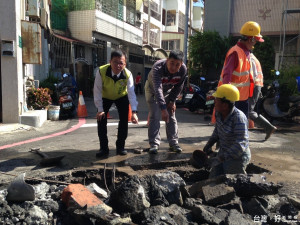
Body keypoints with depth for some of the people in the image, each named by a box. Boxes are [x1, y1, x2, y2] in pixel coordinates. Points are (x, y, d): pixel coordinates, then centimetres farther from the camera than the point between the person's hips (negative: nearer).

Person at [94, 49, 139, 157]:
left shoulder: (128, 74, -30)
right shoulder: (101, 71, -33)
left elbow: (131, 93, -35)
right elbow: (97, 91, -27)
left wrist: (134, 112, -45)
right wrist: (100, 109, -29)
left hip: (121, 96, 1)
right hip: (105, 97, 0)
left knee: (124, 120, -9)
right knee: (101, 118, -11)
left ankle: (120, 146, 7)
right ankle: (104, 148, 0)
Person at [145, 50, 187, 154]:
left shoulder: (183, 69, -26)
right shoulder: (158, 68, -41)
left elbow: (178, 87, -9)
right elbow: (157, 89, -51)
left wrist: (172, 101, -8)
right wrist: (163, 109, -59)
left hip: (168, 91, 4)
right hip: (153, 89, -3)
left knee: (171, 116, 1)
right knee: (154, 116, -12)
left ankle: (173, 143, 9)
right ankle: (154, 144, -7)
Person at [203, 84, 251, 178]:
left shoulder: (239, 118, -29)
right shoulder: (219, 113, -6)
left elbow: (241, 144, -33)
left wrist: (223, 156, -34)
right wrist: (209, 145, 10)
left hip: (237, 157, -8)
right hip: (223, 154, 8)